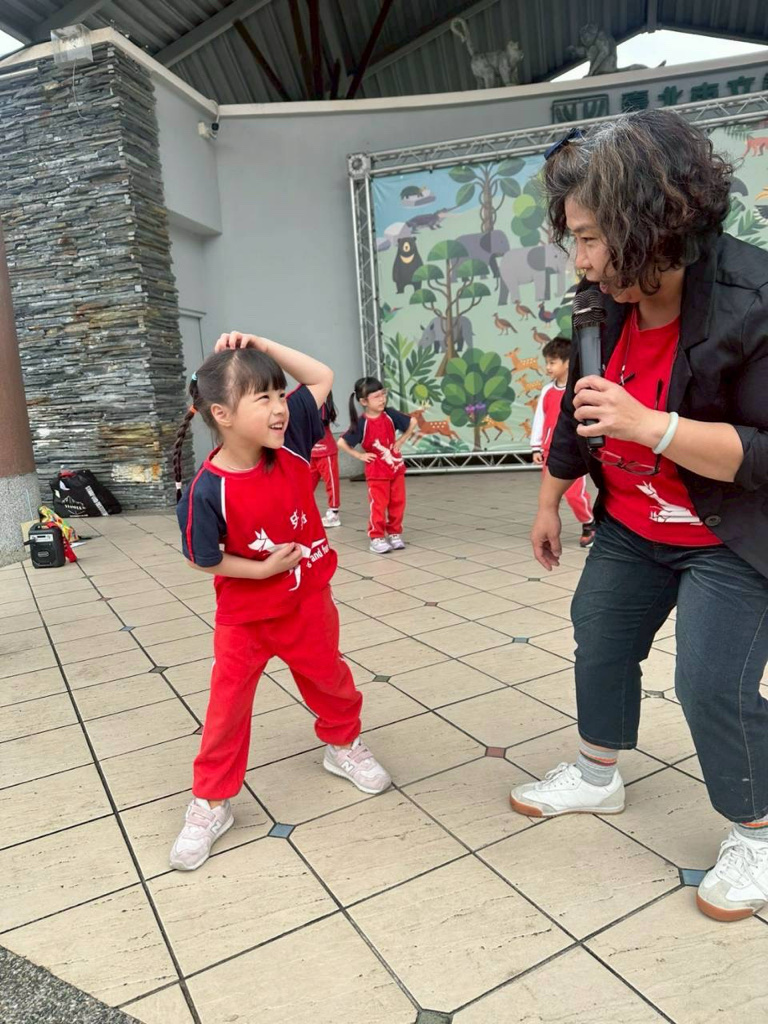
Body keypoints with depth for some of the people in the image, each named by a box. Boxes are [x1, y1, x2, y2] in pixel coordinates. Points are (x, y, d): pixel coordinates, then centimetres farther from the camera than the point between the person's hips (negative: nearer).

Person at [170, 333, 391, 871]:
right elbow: (204, 559, -13)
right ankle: (211, 803, 27)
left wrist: (262, 346, -14)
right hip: (244, 616, -3)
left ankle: (344, 745, 49)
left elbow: (322, 377, -6)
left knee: (330, 680, 21)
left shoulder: (290, 438, -15)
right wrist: (264, 569, -20)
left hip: (309, 601, 4)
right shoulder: (207, 491, -26)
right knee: (228, 705, 6)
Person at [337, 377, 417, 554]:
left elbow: (412, 423, 8)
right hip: (376, 472, -4)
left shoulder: (390, 414, -6)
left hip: (396, 467, 4)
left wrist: (401, 441, 3)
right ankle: (377, 538, 7)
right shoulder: (361, 423, -16)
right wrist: (359, 455, -11)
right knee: (378, 506, -2)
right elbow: (341, 442, -15)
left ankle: (395, 533, 23)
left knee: (397, 503, 10)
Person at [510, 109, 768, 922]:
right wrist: (548, 504, 11)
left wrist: (648, 425, -37)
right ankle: (596, 778, 39)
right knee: (599, 642, 14)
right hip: (632, 529, 7)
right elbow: (575, 414, 5)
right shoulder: (607, 306, -5)